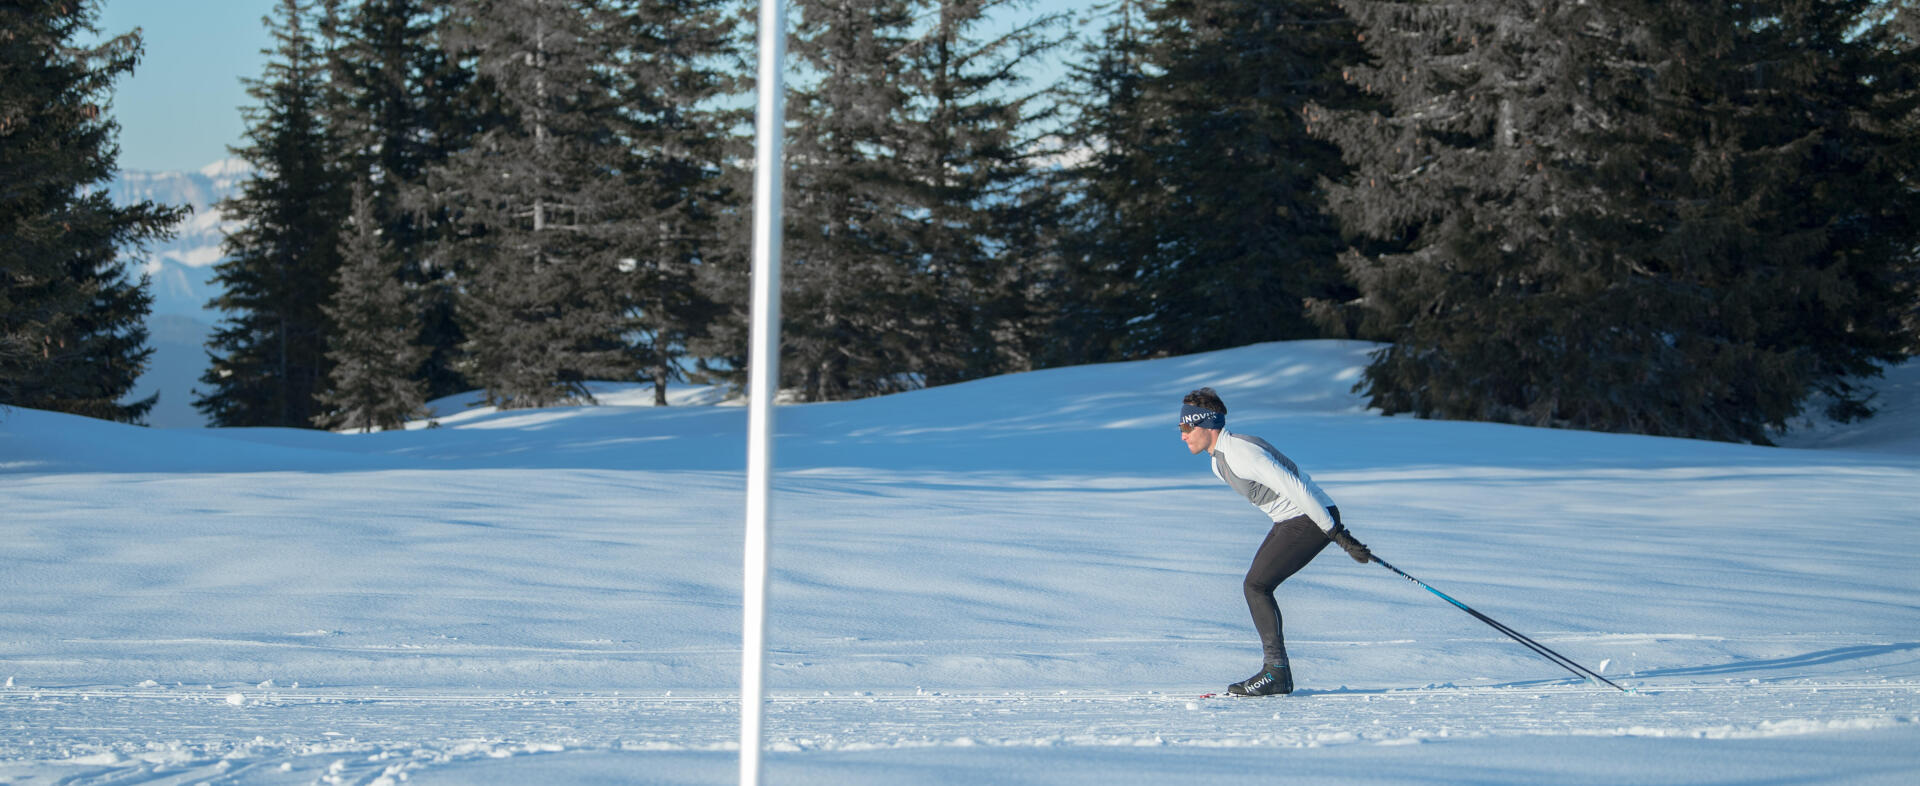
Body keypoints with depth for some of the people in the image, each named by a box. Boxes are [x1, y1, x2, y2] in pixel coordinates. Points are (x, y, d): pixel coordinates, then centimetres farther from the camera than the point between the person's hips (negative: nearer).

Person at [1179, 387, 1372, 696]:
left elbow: (1295, 488, -26)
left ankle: (1276, 672, -11)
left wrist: (1338, 534, -25)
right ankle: (1275, 670, 7)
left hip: (1315, 518, -10)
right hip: (1289, 521, 10)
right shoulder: (1219, 462, 10)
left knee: (1256, 585, -13)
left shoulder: (1242, 453, -23)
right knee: (1255, 586, 5)